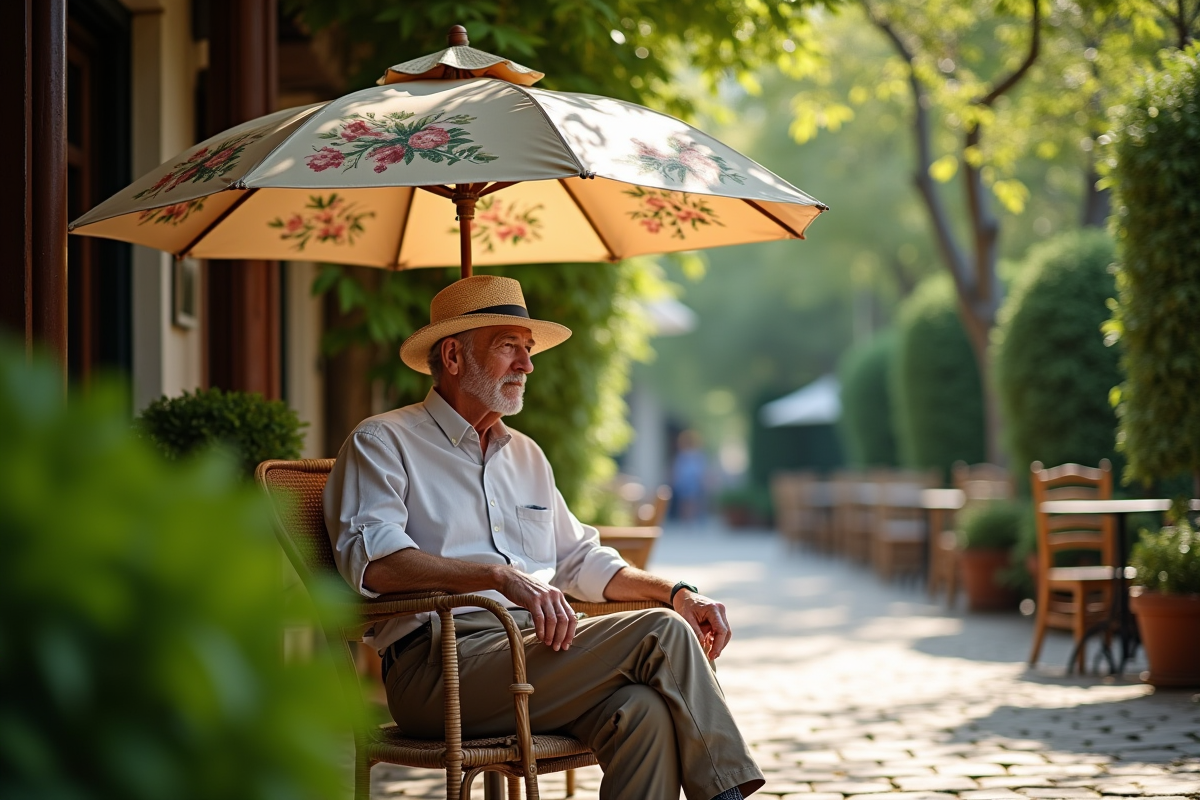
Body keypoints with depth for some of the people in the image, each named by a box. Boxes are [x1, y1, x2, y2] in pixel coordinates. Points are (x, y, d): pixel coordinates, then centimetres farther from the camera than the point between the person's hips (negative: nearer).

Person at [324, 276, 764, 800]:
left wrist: (676, 593, 17)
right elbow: (372, 559, -13)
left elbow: (579, 559, 34)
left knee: (644, 712, -29)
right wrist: (502, 575, -24)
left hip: (536, 647, 7)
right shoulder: (383, 444, 4)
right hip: (439, 668, -7)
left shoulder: (526, 455, 28)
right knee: (661, 634, -22)